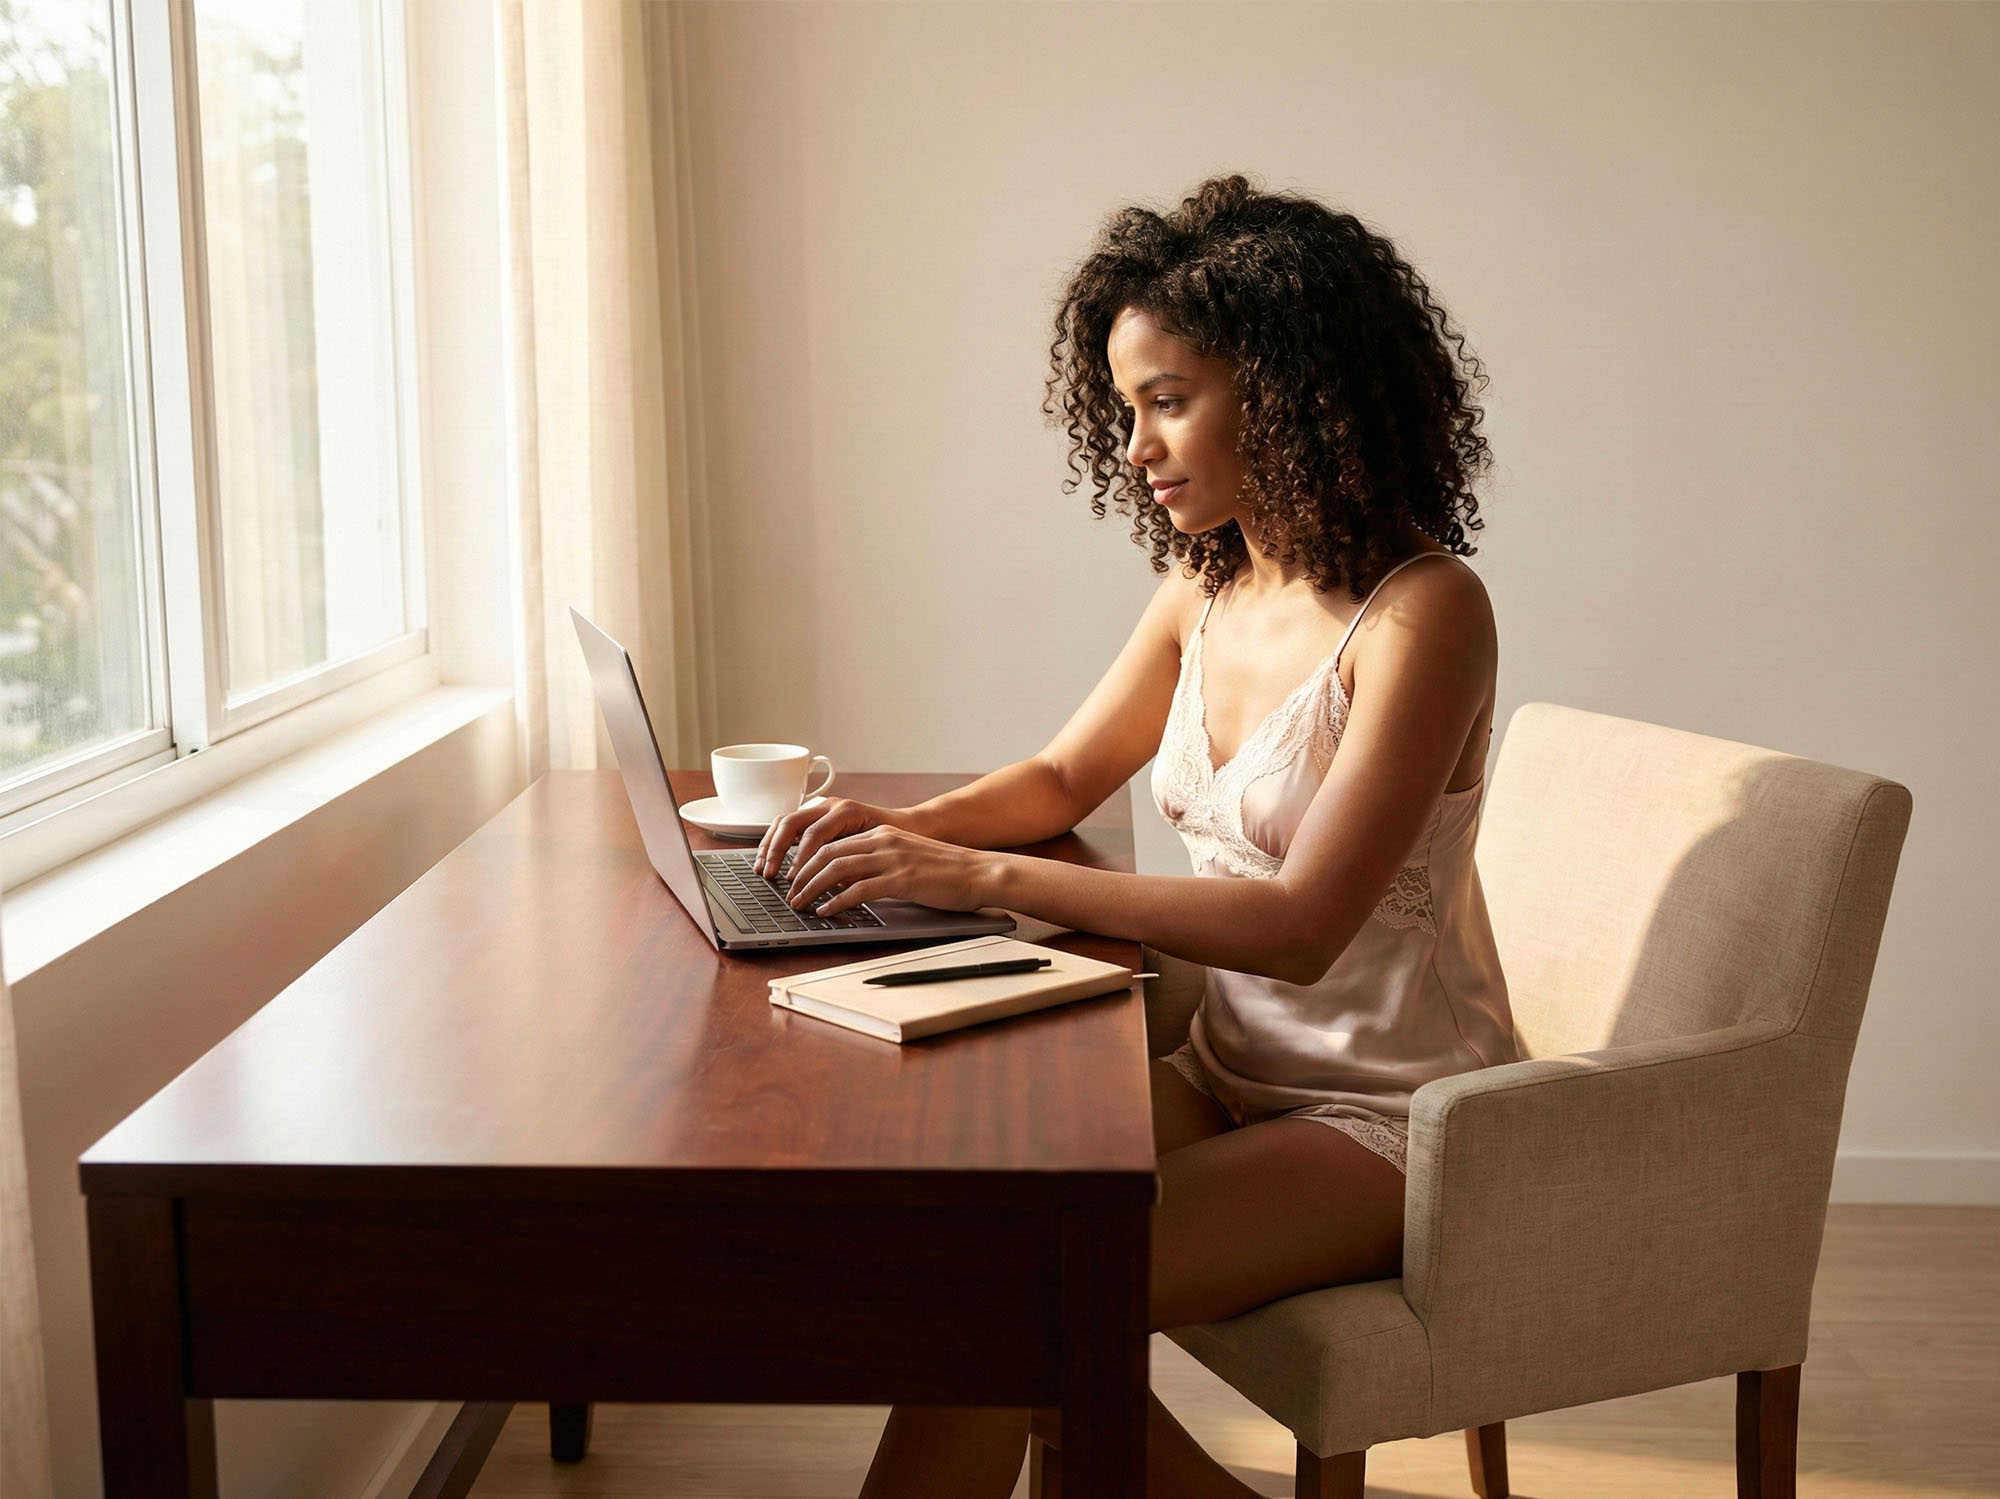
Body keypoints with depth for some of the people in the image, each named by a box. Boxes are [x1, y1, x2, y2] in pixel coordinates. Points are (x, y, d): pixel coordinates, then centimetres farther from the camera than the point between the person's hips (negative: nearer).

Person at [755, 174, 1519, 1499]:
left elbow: (1300, 925, -24)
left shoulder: (1424, 613, -17)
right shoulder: (1208, 591, 6)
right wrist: (908, 829, -3)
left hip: (1387, 1118, -7)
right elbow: (1064, 778, 19)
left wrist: (982, 876, -27)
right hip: (1235, 1075, 7)